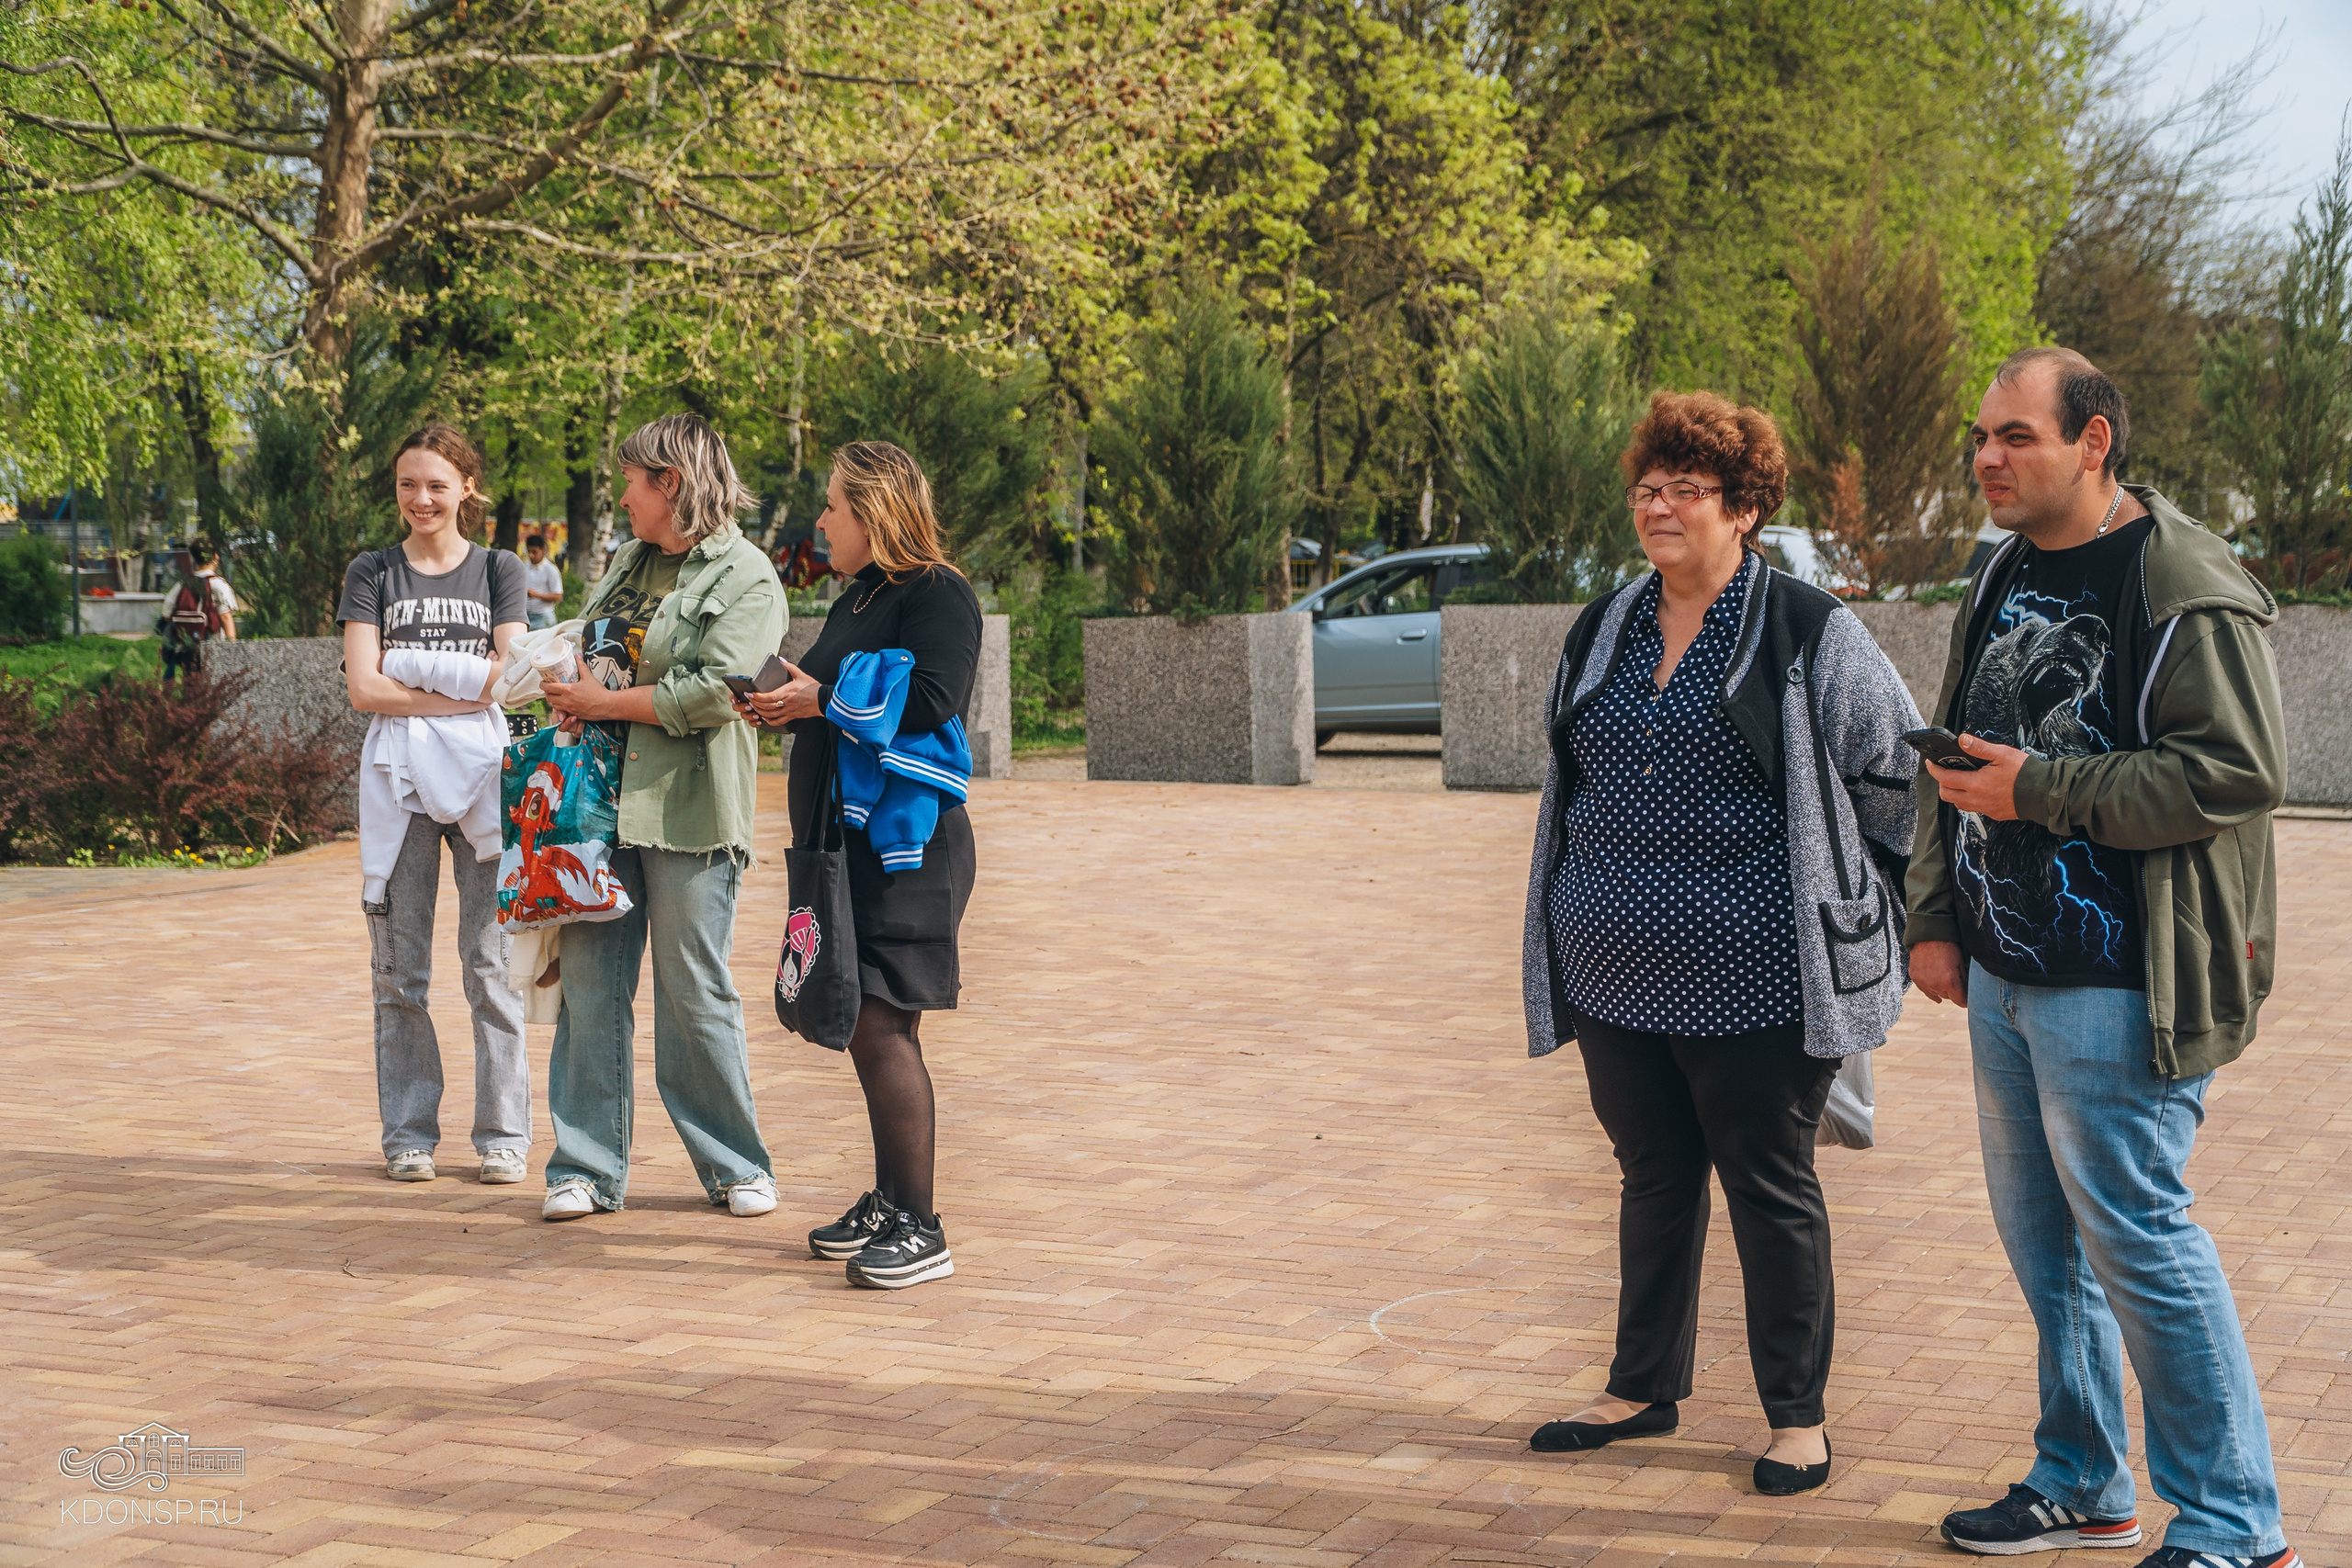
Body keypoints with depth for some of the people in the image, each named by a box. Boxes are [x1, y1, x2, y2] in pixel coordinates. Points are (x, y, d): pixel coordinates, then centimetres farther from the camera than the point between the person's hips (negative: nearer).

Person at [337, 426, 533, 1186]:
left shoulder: (498, 570, 11)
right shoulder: (372, 574, 9)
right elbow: (364, 687, -2)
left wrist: (414, 667, -8)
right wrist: (461, 689, -10)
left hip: (483, 769, 0)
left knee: (491, 961, -2)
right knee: (400, 966, 1)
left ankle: (503, 1133, 5)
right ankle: (408, 1133, 10)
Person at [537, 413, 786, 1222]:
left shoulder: (746, 577, -5)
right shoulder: (627, 561, 18)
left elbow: (713, 692, -16)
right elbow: (593, 656, 27)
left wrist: (602, 702, -9)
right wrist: (576, 698, 3)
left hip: (687, 812, -6)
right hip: (602, 801, 6)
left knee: (696, 996, 0)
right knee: (588, 986, 4)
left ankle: (735, 1165, 15)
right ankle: (587, 1167, 11)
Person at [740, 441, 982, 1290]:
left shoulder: (937, 595, -10)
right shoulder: (857, 597, 18)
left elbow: (931, 703, -23)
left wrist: (822, 699, -15)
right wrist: (785, 701, 8)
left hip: (908, 849, -9)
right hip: (849, 839, 9)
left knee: (882, 1025, -12)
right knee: (867, 1028, 13)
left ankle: (920, 1228, -8)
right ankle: (889, 1202, 22)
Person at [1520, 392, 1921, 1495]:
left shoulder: (1808, 635, -7)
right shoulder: (1601, 632, 11)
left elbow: (1900, 775, 0)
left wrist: (1854, 909, 4)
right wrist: (1568, 926, 22)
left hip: (1752, 980, -5)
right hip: (1616, 971, 5)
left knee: (1770, 1188, 4)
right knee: (1653, 1178, 15)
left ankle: (1797, 1417, 15)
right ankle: (1644, 1390, 28)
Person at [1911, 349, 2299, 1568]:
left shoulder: (2184, 588, -14)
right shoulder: (2002, 579, 13)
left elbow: (2238, 772, -20)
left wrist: (2037, 788, -20)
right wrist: (1934, 917, 14)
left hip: (2115, 988, -9)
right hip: (2002, 975, 9)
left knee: (2133, 1237, -5)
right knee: (2041, 1237, 15)